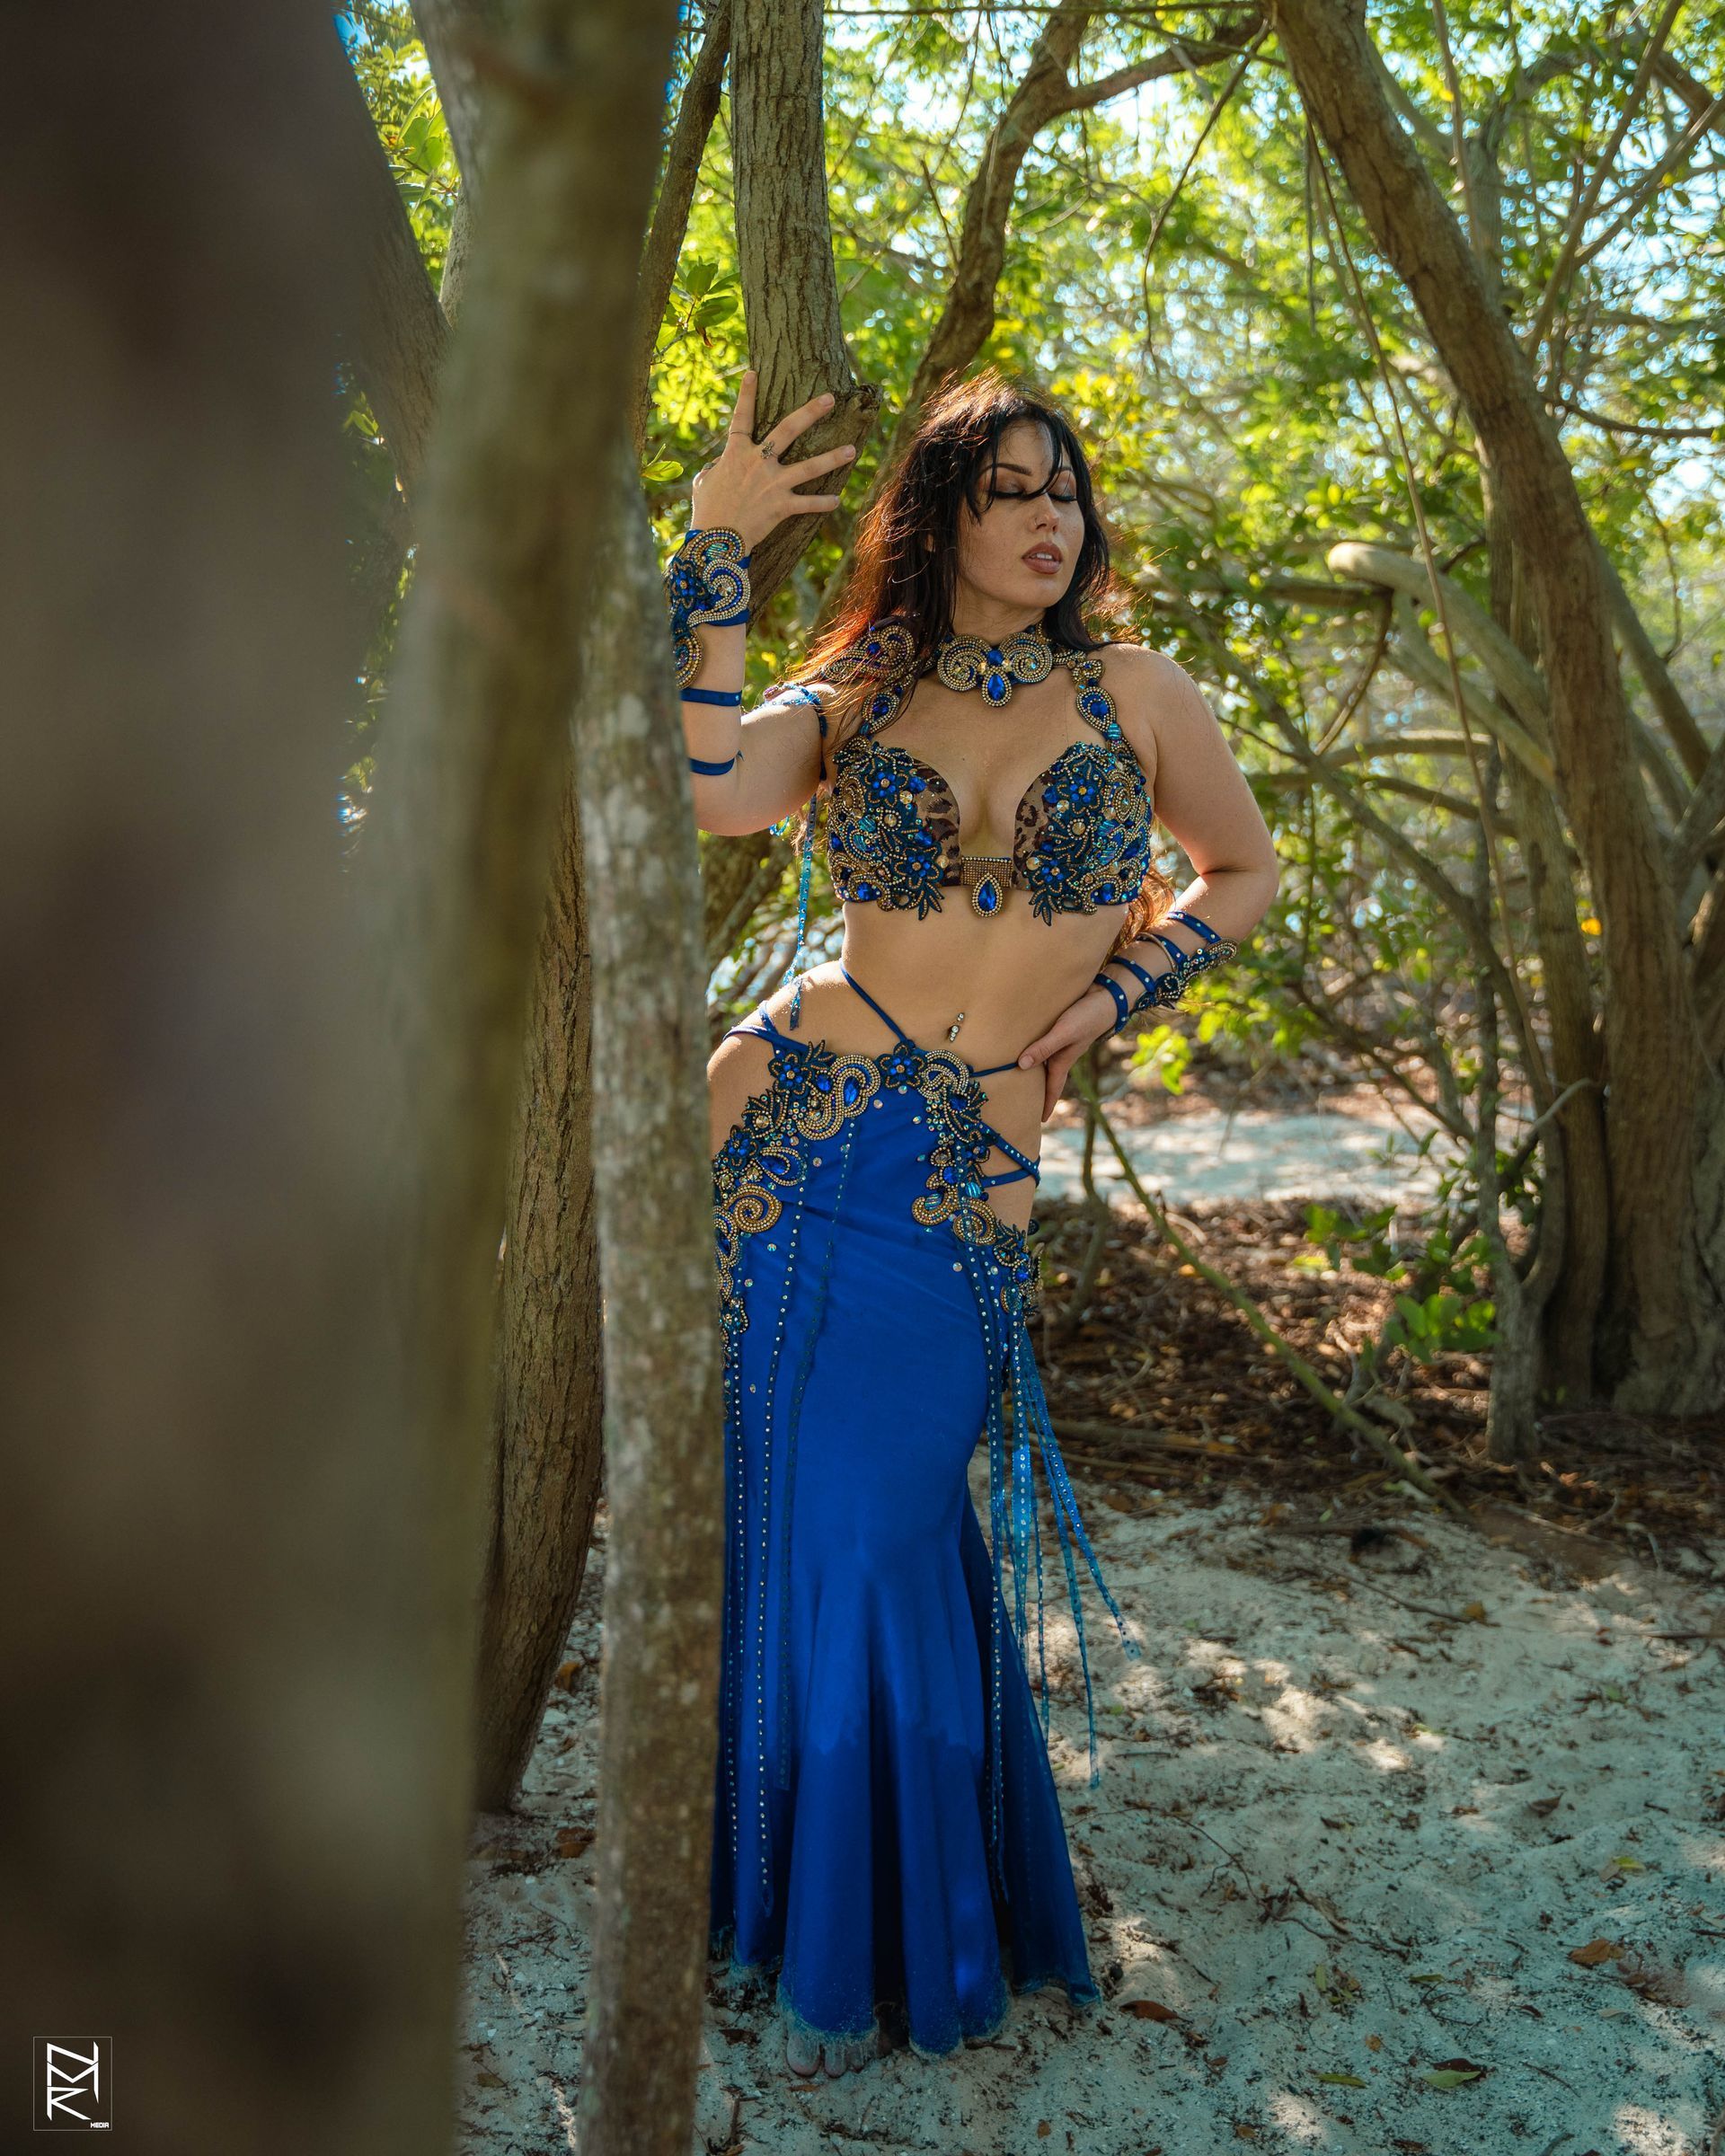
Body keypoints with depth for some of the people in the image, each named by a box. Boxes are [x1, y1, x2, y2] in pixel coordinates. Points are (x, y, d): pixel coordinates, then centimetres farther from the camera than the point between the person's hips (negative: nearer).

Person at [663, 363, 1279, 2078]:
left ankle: (865, 1952, 29)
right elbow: (714, 793, -17)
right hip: (787, 1123, 1)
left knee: (878, 1549, 4)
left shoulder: (1132, 696, 5)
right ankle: (770, 1884, 36)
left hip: (965, 1195, -1)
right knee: (776, 1530, 10)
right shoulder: (851, 701, 4)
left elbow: (1244, 873, 17)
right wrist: (715, 550, -13)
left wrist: (1116, 993, 3)